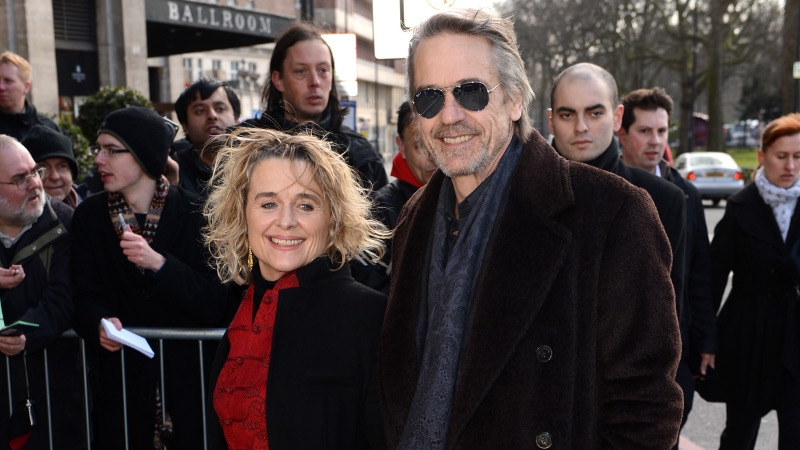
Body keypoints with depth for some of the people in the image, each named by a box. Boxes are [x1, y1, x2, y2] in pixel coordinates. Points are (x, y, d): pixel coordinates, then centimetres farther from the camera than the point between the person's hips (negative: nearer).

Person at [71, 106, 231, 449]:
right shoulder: (88, 216, 3)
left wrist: (159, 263, -25)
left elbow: (215, 304, -13)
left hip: (188, 366, -2)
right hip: (120, 367, 2)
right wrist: (99, 323, -22)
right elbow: (86, 294, -1)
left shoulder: (195, 214, -8)